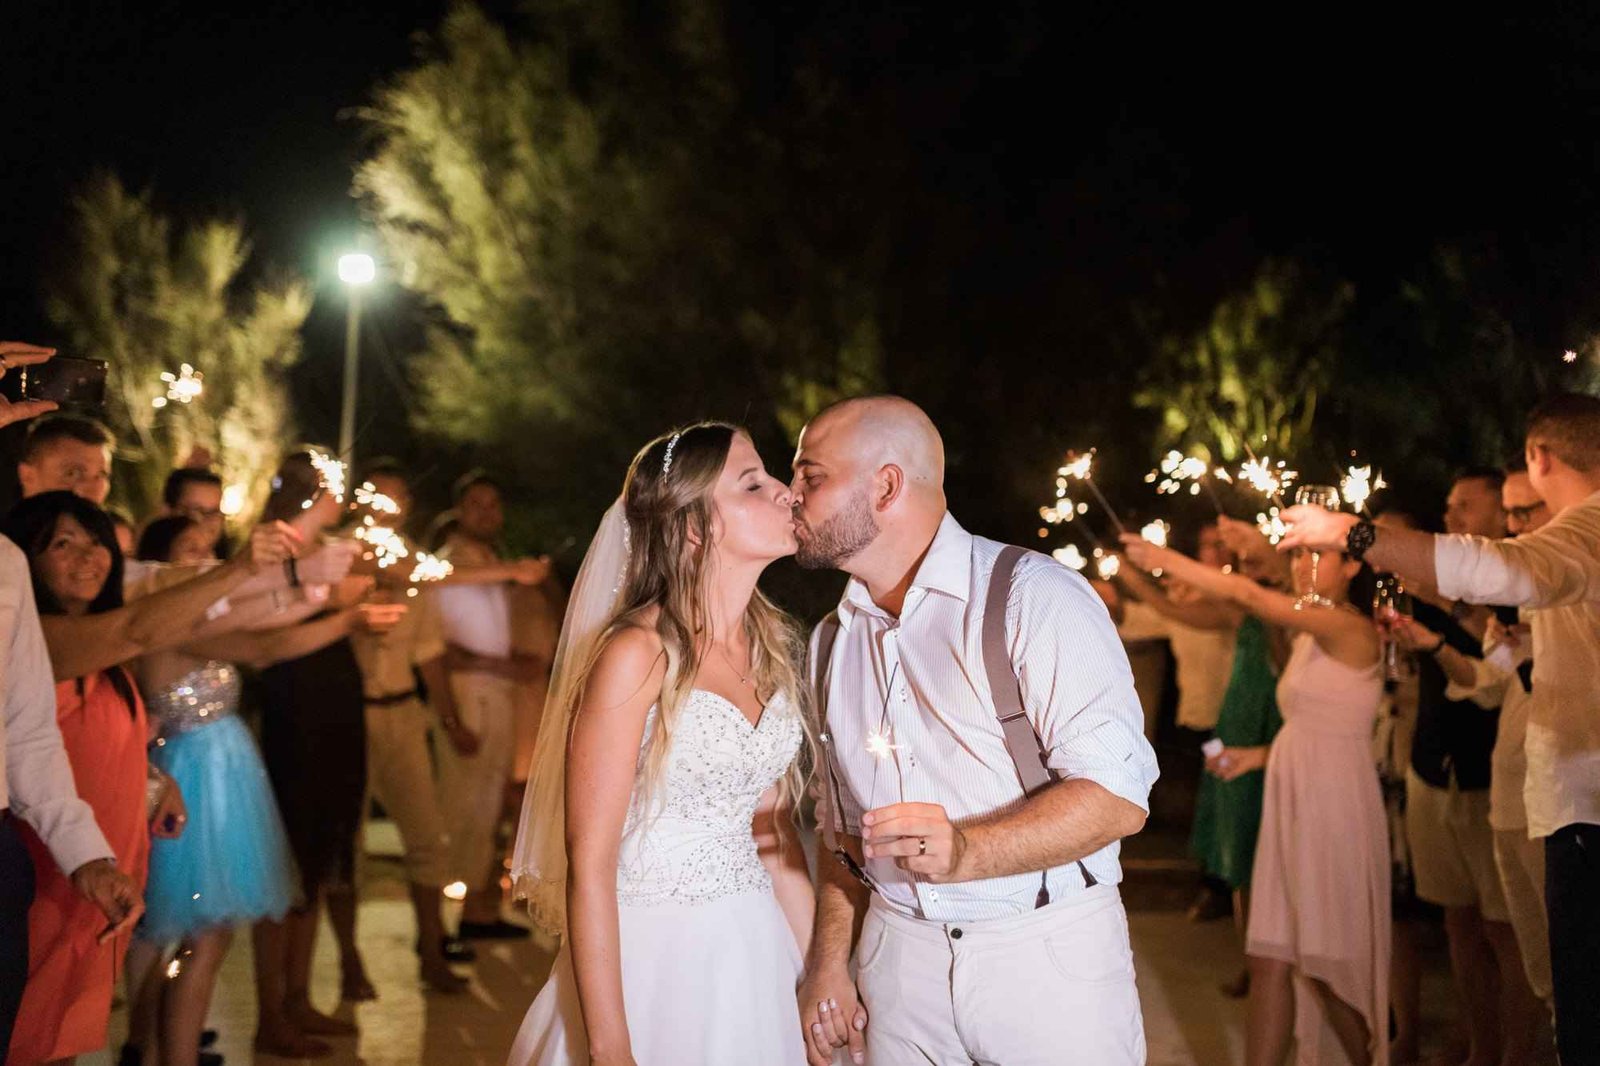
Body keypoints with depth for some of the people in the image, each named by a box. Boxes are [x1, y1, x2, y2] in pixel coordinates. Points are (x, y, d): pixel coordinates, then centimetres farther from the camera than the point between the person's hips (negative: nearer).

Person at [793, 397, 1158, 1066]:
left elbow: (1116, 797, -20)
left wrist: (964, 851, -33)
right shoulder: (830, 641, 11)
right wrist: (828, 962, 3)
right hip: (901, 955, 5)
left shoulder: (1035, 597, -12)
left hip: (1049, 959, -5)